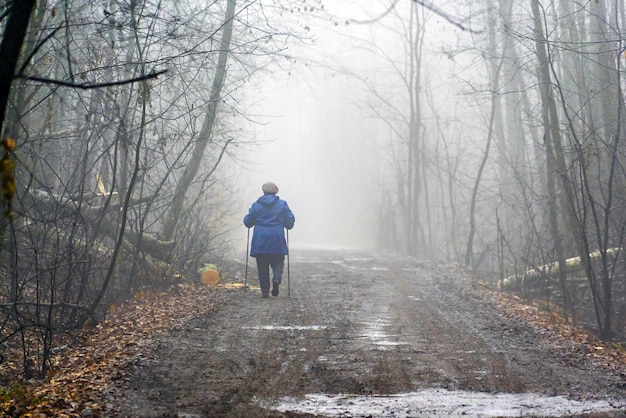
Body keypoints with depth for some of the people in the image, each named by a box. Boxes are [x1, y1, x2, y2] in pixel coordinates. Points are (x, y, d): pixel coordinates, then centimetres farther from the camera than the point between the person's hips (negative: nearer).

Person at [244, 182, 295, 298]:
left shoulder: (256, 205, 3)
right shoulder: (282, 204, 4)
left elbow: (248, 222, 7)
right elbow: (290, 221, 3)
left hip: (260, 241, 0)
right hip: (277, 241, 0)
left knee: (262, 266, 6)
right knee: (278, 262, 10)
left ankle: (264, 291, 2)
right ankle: (277, 278, -20)